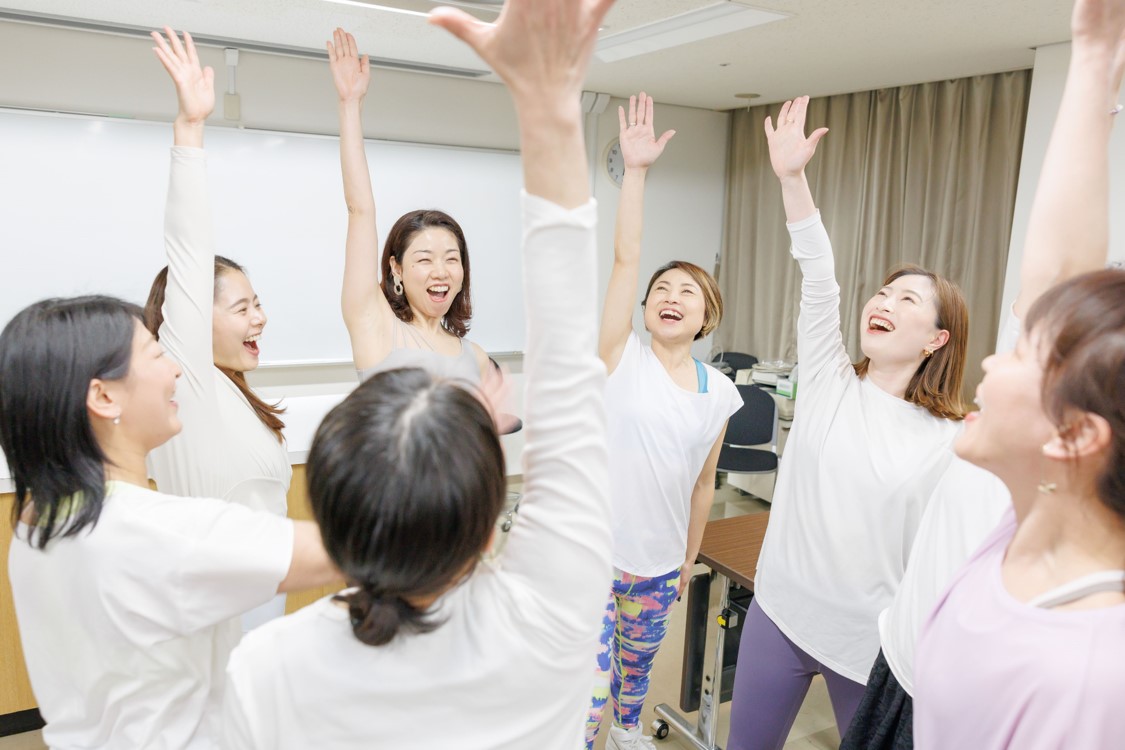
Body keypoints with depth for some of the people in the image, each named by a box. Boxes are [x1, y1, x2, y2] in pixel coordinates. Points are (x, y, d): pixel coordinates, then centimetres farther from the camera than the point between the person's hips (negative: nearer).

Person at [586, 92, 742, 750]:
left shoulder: (720, 393, -1)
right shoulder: (622, 357, -12)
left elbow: (703, 483, 7)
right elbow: (625, 257, -22)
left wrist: (690, 559, 14)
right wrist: (636, 170, -27)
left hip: (660, 563, 4)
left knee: (638, 660, 26)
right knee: (589, 686, 1)